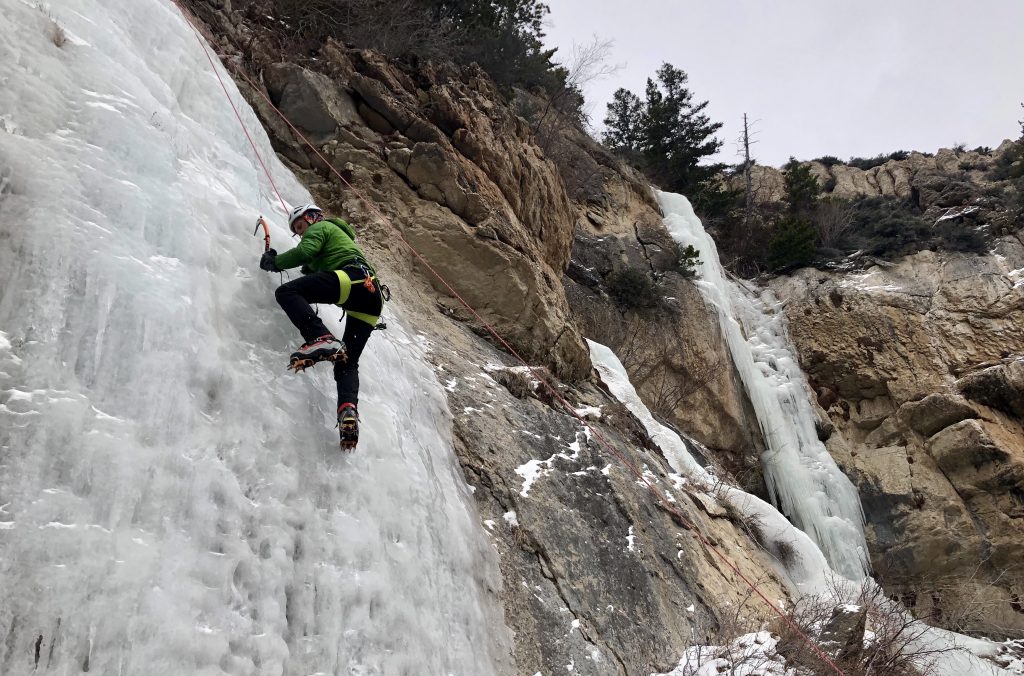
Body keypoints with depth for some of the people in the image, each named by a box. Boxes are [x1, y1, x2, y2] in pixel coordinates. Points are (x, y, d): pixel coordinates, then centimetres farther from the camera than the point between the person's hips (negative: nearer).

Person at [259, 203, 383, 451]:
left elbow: (305, 251, -3)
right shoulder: (340, 233, 43)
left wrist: (274, 262, 10)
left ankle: (321, 339, -34)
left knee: (287, 291, -15)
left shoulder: (320, 227, 17)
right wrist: (311, 269, 37)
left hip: (353, 277, -9)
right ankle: (349, 410, -18)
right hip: (372, 294, 9)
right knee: (347, 362, 6)